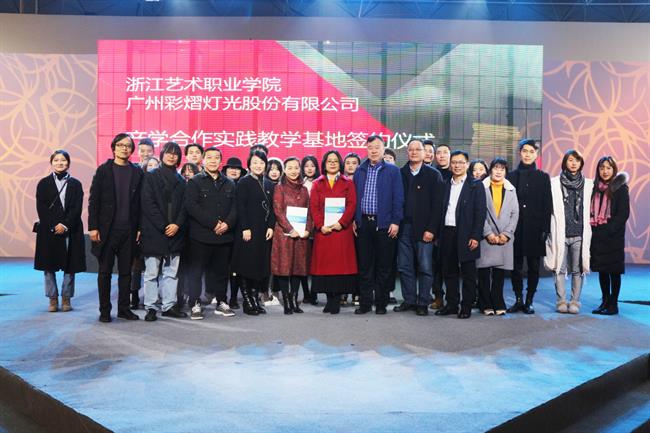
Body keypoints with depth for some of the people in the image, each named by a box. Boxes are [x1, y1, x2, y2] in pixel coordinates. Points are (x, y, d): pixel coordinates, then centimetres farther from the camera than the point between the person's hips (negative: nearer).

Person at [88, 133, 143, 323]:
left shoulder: (137, 172, 7)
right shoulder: (103, 170, 2)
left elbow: (139, 202, 7)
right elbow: (93, 200, -1)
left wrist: (139, 227, 1)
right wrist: (93, 227, -8)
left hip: (128, 229, 2)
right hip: (107, 228, -2)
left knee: (126, 271, 8)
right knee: (105, 271, 5)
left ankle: (124, 308, 17)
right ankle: (104, 310, 14)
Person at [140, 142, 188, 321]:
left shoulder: (181, 181, 14)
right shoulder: (150, 176, 2)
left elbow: (184, 206, 9)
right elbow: (148, 203, -7)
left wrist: (177, 224, -8)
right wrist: (163, 226, -13)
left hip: (175, 231, 4)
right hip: (153, 232, -4)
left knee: (171, 272, 7)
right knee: (152, 272, -1)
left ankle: (169, 306, 13)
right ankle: (150, 307, 5)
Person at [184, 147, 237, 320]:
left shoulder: (229, 184, 15)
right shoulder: (195, 182, 2)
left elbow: (234, 207, 9)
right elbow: (191, 206, -10)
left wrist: (227, 223, -11)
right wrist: (213, 223, -16)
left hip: (224, 235, 4)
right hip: (200, 235, -4)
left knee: (221, 271, 11)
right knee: (196, 271, -1)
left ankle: (221, 302, 21)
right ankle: (195, 304, 7)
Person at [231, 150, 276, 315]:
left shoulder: (269, 184, 14)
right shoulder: (244, 182, -2)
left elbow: (272, 207, 13)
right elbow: (240, 207, -8)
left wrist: (271, 226, 1)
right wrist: (245, 228, -15)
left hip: (264, 232, 5)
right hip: (248, 231, -5)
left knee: (261, 266, 6)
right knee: (246, 266, -2)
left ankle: (255, 299, 14)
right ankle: (247, 302, 4)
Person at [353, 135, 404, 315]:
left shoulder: (393, 171, 2)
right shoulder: (360, 171, 11)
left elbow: (398, 198, -2)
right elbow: (354, 197, 13)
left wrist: (395, 221, -9)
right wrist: (354, 220, 6)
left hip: (384, 224, -3)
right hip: (363, 223, 3)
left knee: (383, 266, 4)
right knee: (364, 265, 6)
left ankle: (381, 303, 13)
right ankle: (365, 303, 14)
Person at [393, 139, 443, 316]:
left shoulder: (433, 175, 1)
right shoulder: (400, 173, 10)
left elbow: (437, 204, -5)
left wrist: (431, 229, -11)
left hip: (424, 228, -3)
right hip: (404, 227, 3)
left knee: (425, 267, 1)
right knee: (404, 267, 6)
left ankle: (423, 303, 10)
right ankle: (409, 301, 17)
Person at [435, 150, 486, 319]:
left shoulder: (475, 186, 1)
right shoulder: (445, 185, 14)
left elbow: (480, 213, -5)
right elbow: (441, 210, 12)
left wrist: (475, 237, -13)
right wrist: (437, 234, 5)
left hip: (466, 236, -4)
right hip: (447, 234, 4)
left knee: (468, 273, 2)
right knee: (449, 272, 9)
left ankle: (466, 306, 10)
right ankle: (451, 304, 19)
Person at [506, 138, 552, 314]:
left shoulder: (543, 177, 6)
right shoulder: (511, 176, 7)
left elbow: (547, 206, 3)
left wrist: (545, 229, -5)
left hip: (535, 229, 0)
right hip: (515, 229, 1)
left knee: (533, 267, 4)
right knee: (516, 266, 4)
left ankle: (529, 301, 13)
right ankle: (518, 300, 15)